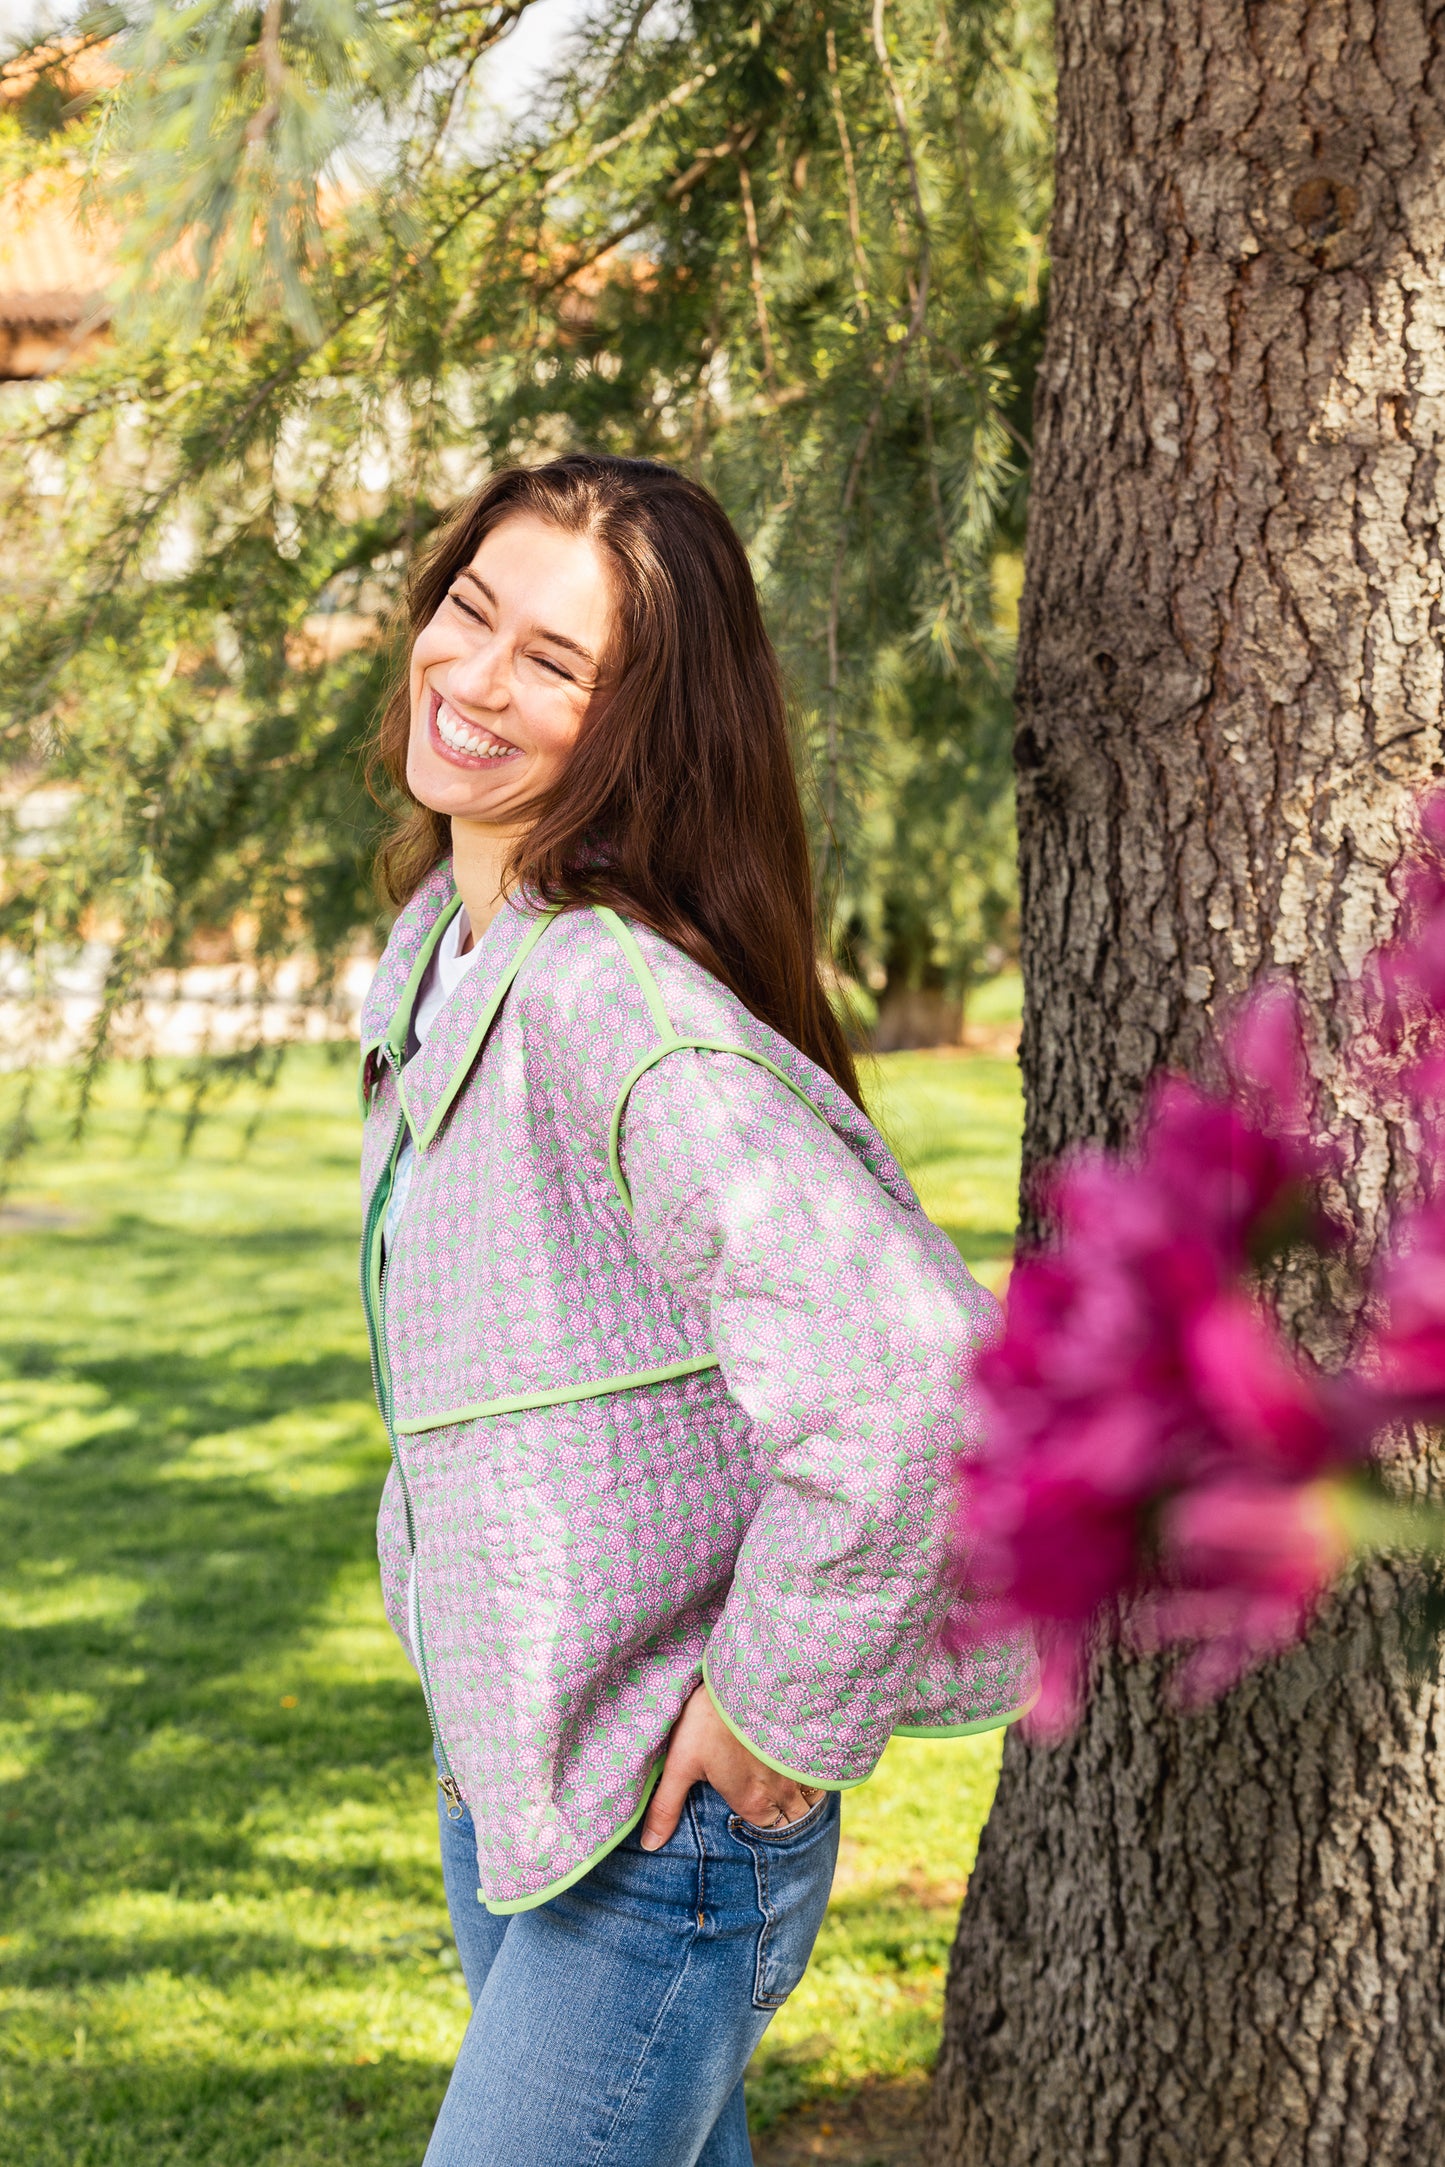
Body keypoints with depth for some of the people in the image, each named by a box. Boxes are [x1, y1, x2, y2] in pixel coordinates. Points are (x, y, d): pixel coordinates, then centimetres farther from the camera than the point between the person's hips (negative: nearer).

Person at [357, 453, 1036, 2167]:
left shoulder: (616, 1000, -26)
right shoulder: (437, 945, 4)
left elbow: (911, 1372, -38)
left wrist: (773, 1713, -25)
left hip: (659, 1831, -9)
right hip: (496, 1770, 9)